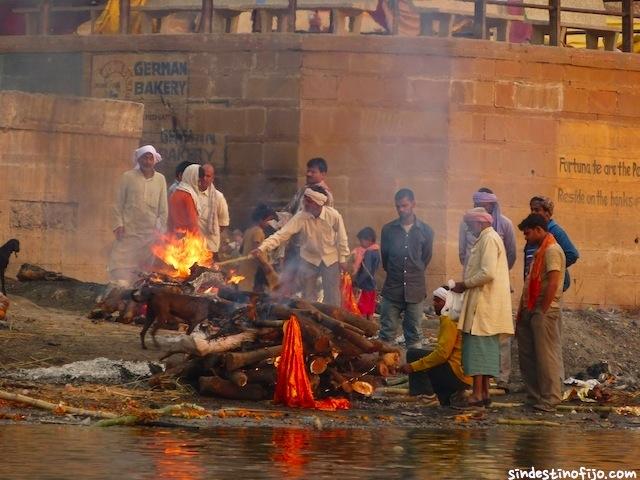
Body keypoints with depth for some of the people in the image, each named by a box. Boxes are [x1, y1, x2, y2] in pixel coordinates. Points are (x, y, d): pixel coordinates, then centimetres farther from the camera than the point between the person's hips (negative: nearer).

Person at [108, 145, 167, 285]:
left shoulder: (160, 179, 6)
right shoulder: (128, 177, 0)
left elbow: (163, 208, 10)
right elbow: (118, 204, 3)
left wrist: (161, 229, 6)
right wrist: (118, 224, -6)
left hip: (150, 231, 2)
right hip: (129, 230, -2)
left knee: (146, 264, 2)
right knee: (121, 263, -10)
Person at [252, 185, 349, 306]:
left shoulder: (334, 216, -22)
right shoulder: (300, 218, -21)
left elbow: (341, 237, -8)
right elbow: (282, 234, -28)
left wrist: (342, 258, -1)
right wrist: (263, 247, -40)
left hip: (330, 259, -1)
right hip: (309, 259, 1)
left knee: (332, 297, 5)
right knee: (308, 297, 6)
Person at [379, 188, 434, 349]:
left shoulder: (425, 231, 1)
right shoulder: (388, 230, 3)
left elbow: (426, 258, 12)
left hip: (415, 290, 0)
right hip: (392, 289, 0)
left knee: (414, 334, 4)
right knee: (387, 333, 0)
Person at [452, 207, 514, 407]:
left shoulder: (489, 240, -13)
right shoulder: (490, 239, 18)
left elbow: (488, 273, -23)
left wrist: (465, 284, -12)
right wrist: (465, 285, 15)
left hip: (484, 304, -10)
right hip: (487, 304, 10)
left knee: (478, 345, -10)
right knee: (487, 347, 10)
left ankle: (478, 393, -12)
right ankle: (484, 392, 13)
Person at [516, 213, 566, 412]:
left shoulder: (552, 250, -12)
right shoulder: (540, 250, 19)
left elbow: (553, 283, -19)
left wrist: (542, 312, -19)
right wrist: (523, 311, 17)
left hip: (545, 312, -10)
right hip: (531, 310, 10)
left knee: (546, 356, -6)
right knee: (527, 354, 11)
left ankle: (549, 400, -3)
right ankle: (534, 397, 17)